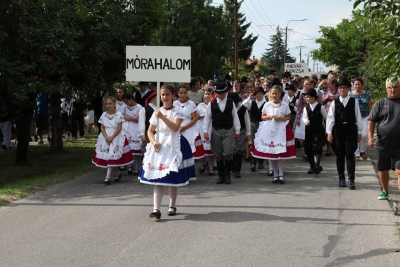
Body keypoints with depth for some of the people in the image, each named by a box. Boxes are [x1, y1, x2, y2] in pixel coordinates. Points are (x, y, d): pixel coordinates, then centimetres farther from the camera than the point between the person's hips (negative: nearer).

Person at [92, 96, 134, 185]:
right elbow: (102, 128, 4)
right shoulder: (104, 115, 6)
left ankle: (108, 177, -12)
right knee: (105, 155, 4)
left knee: (111, 155, -10)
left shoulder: (118, 114, -6)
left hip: (116, 137, -4)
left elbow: (119, 128, -9)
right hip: (105, 137, 4)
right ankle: (118, 173, 21)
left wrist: (111, 137, -16)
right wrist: (106, 137, -11)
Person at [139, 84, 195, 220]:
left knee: (173, 178, 4)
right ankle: (156, 209, -11)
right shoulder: (157, 112, 9)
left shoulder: (177, 111, -2)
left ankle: (172, 206, 19)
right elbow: (150, 131, 11)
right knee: (157, 179, -6)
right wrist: (153, 142, -7)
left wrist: (162, 117, -24)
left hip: (173, 146, -2)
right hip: (159, 147, 3)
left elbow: (175, 127, -17)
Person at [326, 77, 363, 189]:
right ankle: (341, 178, 17)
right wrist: (329, 132, -6)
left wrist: (359, 131, 2)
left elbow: (358, 117, 4)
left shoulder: (354, 102, 3)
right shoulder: (334, 102, 3)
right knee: (340, 155, 8)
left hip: (351, 130, -1)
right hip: (338, 130, 1)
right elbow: (330, 117, 0)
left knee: (350, 155, -5)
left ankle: (351, 180, -4)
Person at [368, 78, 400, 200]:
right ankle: (385, 191, 36)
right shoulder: (380, 104, 2)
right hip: (382, 145, 2)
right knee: (382, 171, 15)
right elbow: (371, 121, 1)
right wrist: (370, 137, -12)